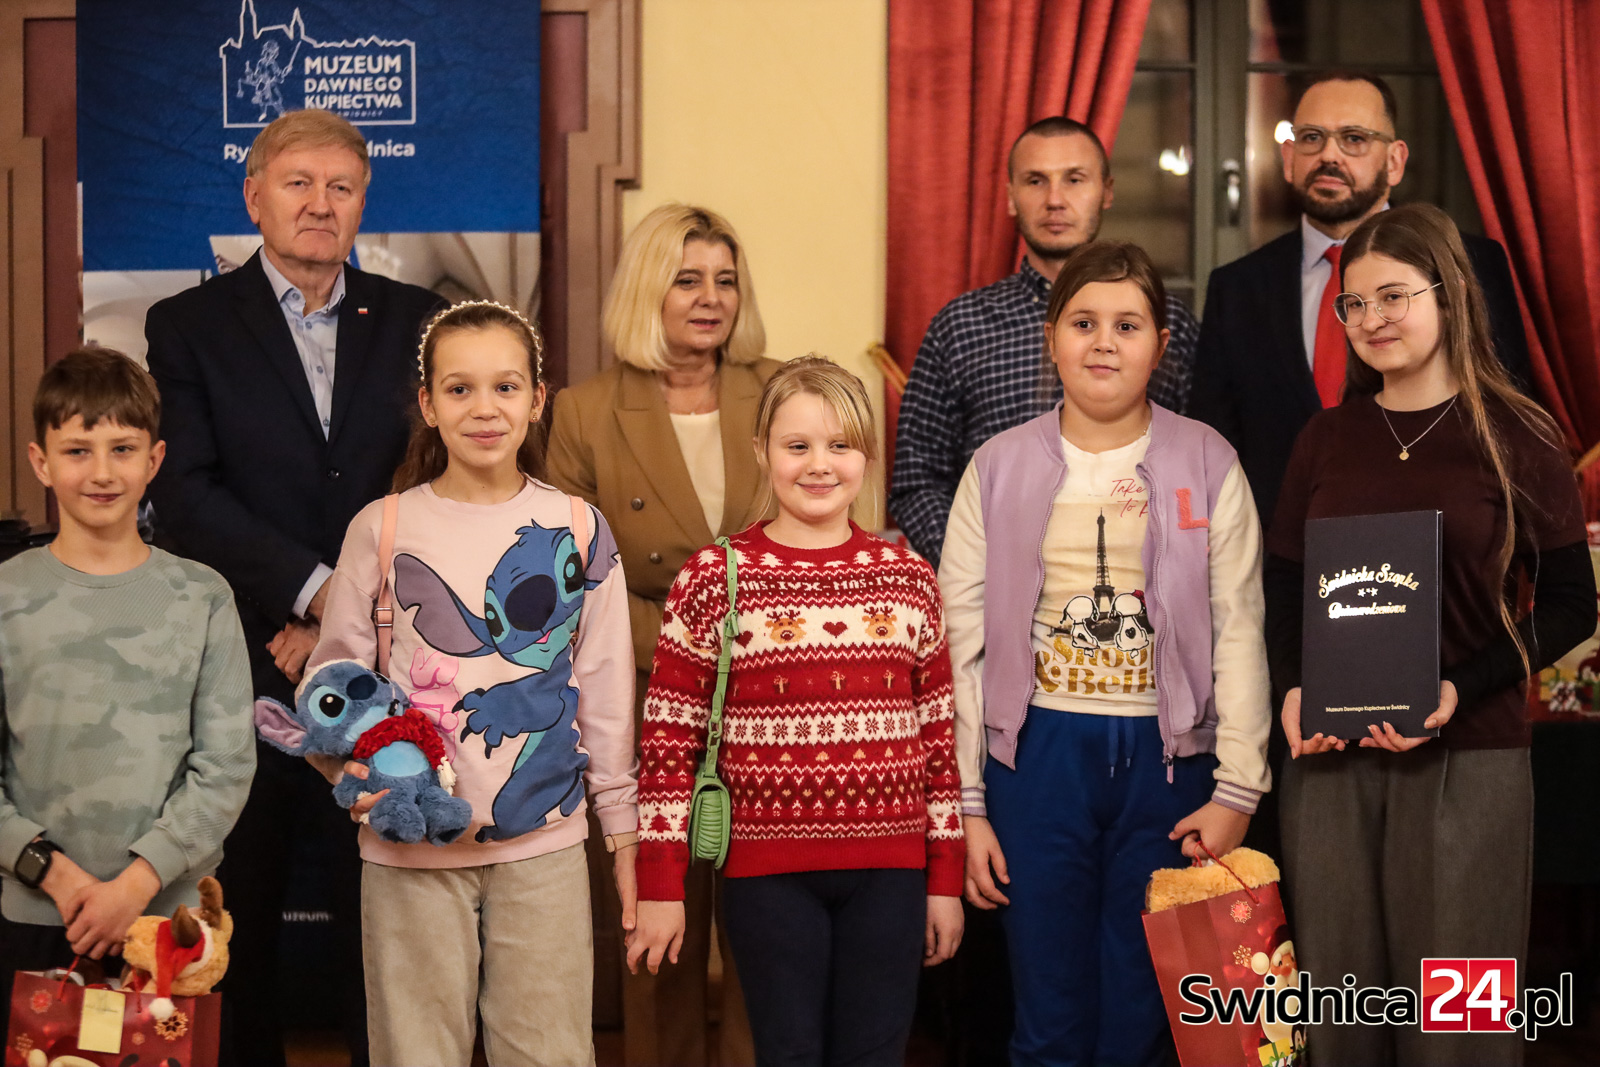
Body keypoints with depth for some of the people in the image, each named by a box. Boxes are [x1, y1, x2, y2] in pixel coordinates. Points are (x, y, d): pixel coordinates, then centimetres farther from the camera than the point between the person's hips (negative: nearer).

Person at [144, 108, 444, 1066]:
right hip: (244, 661, -1)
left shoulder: (415, 322, 10)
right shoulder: (190, 325, 5)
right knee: (240, 906, 7)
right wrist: (318, 588, -15)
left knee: (382, 910, 3)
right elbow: (185, 492, -6)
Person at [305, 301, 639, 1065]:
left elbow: (605, 688, 7)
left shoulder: (577, 530, 2)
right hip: (410, 844, 0)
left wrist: (623, 830, 9)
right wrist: (351, 774, -14)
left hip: (544, 841, 1)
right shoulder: (384, 529, -1)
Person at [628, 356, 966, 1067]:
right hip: (768, 871, -2)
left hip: (888, 871, 2)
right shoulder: (715, 579, -2)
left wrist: (944, 879, 9)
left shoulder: (908, 578, 6)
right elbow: (669, 740, -1)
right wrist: (658, 887, -4)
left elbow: (939, 737, 10)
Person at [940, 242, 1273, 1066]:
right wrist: (966, 805, -1)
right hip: (1038, 751, 0)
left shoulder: (1207, 464, 1)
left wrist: (1236, 789, -6)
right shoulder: (998, 470, 3)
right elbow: (962, 644, 2)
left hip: (1165, 753, 0)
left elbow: (1239, 633, -1)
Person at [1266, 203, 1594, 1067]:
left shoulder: (1517, 439, -1)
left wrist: (1461, 689, -15)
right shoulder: (1326, 439, 9)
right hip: (1329, 757, 3)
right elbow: (1283, 584, 13)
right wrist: (1292, 689, -6)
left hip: (1468, 758, -3)